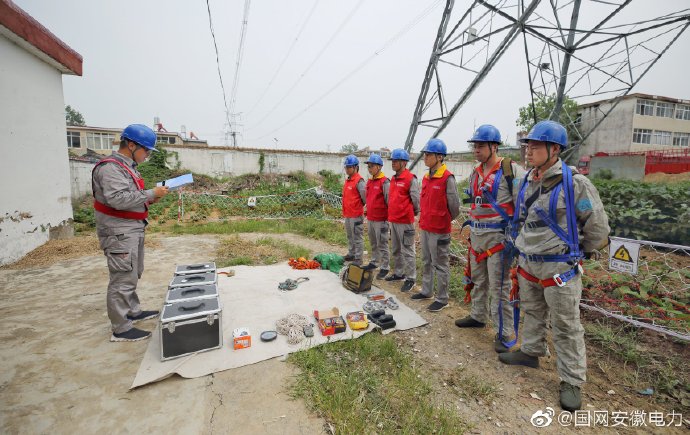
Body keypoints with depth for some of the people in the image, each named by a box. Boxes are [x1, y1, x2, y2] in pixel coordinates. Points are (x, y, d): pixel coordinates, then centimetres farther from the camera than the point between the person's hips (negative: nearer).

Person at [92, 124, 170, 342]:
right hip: (119, 233, -10)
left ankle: (133, 311, 36)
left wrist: (149, 199, 4)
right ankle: (121, 329, 7)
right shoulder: (110, 168, -17)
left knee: (133, 275, 20)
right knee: (123, 279, -4)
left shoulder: (127, 166, 14)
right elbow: (118, 199, -28)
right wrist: (151, 193, -22)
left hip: (133, 230, 10)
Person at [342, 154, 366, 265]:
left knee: (357, 237, -1)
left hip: (356, 214, -9)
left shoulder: (359, 181, -15)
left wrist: (366, 207, -4)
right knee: (350, 236, 19)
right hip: (347, 214, 9)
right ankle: (351, 254, 33)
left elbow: (365, 196, -16)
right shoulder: (348, 180, 13)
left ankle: (358, 259, 6)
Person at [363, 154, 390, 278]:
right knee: (373, 243, 19)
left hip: (381, 219, -8)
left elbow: (389, 201, -14)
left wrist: (389, 219, -13)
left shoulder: (385, 182, -14)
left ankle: (385, 267, 11)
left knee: (382, 244, 1)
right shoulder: (369, 181, 11)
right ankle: (374, 262, 33)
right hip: (370, 218, 8)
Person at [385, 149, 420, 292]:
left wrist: (414, 213, 1)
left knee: (407, 251, -1)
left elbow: (416, 200, -10)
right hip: (393, 220, 8)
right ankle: (399, 273, 31)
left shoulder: (411, 179, -11)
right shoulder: (393, 179, 14)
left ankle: (411, 278, 10)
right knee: (395, 250, 17)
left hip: (405, 221, -8)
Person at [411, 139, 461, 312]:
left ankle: (442, 299, 17)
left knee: (440, 265, 3)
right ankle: (426, 291, 35)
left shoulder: (448, 178, -15)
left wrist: (446, 220, 1)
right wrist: (424, 220, 16)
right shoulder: (426, 177, 10)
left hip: (439, 230, -8)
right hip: (425, 227, 8)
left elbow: (454, 205, -11)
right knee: (426, 262, 19)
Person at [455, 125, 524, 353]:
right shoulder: (475, 174, 12)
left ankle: (503, 334, 12)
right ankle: (478, 316, 37)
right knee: (478, 280, 19)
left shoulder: (511, 170, -11)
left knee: (499, 287, -1)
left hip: (499, 236, -7)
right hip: (477, 236, 8)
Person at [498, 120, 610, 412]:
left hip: (559, 268, -6)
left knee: (566, 326, 6)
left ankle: (572, 382, 21)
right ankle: (531, 352, 41)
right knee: (532, 313, 21)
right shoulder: (527, 182, 5)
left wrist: (579, 254, 1)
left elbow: (598, 226, -8)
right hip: (527, 264, 6)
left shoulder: (575, 183, -15)